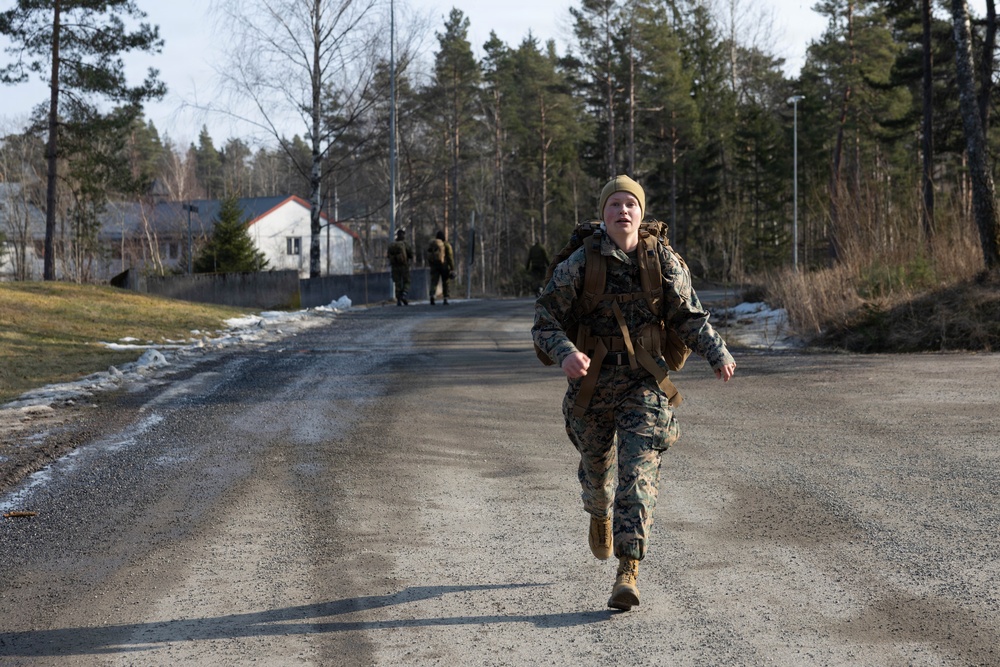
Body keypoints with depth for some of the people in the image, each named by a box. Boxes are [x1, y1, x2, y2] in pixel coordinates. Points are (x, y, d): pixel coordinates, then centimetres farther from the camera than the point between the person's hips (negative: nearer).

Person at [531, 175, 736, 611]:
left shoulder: (664, 263, -3)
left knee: (638, 474, -14)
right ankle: (600, 516, 56)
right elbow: (545, 322, -10)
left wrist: (718, 354, -9)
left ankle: (627, 572, -16)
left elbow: (690, 318, 7)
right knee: (596, 468, 20)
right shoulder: (579, 265, -9)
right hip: (591, 383, 1)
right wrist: (565, 353, -30)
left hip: (644, 384, -1)